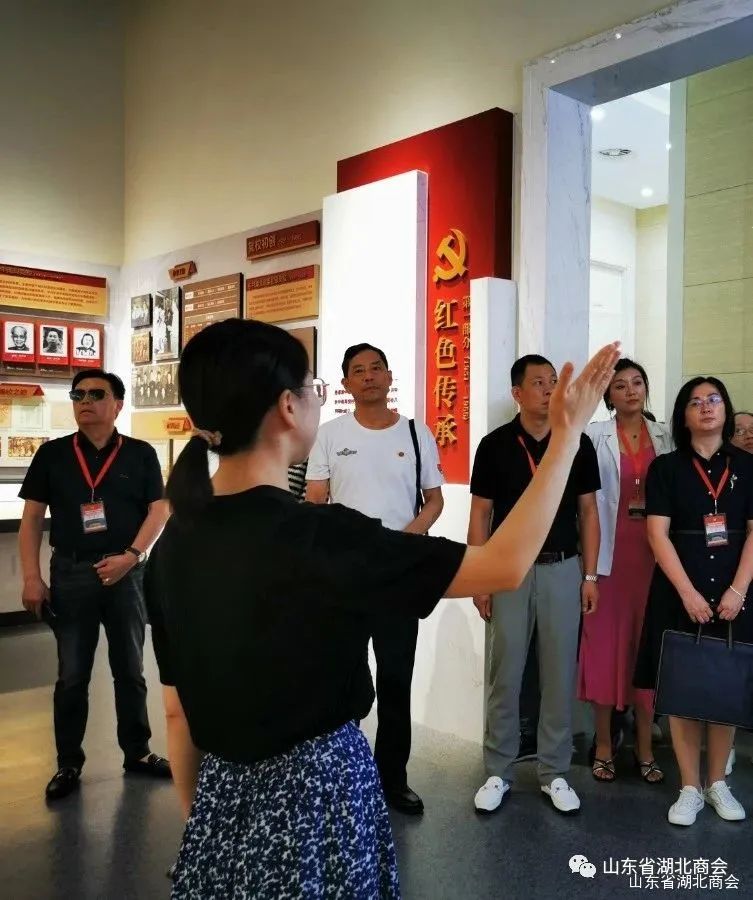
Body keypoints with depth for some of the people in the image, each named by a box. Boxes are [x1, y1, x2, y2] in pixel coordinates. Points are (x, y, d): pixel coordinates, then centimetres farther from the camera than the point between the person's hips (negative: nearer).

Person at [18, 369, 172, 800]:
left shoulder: (140, 454, 1)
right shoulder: (52, 454, 3)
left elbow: (159, 511, -2)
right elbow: (32, 518, 3)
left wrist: (132, 556, -16)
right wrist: (32, 577, -4)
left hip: (126, 574, 0)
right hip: (70, 575, 0)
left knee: (130, 670, 12)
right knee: (72, 675, 9)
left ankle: (137, 752, 26)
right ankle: (69, 762, 23)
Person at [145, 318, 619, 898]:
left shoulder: (175, 541, -4)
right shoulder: (317, 537, -24)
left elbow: (177, 711, 4)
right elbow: (507, 564, -22)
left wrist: (197, 816, 16)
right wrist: (567, 433, -14)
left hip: (222, 796, 7)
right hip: (317, 793, -6)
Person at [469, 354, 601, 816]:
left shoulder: (578, 442, 1)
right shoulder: (495, 445, -2)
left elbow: (588, 512, 6)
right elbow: (480, 515, 1)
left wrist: (590, 575, 1)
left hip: (563, 570, 1)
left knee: (560, 675, 8)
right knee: (504, 675, 6)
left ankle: (555, 773, 22)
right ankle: (498, 773, 19)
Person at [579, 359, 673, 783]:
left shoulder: (666, 437, 8)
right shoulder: (595, 436, -3)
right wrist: (593, 559, -12)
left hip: (654, 550, 3)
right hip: (610, 550, -3)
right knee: (605, 643, 4)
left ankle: (645, 749, 20)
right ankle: (603, 745, 17)